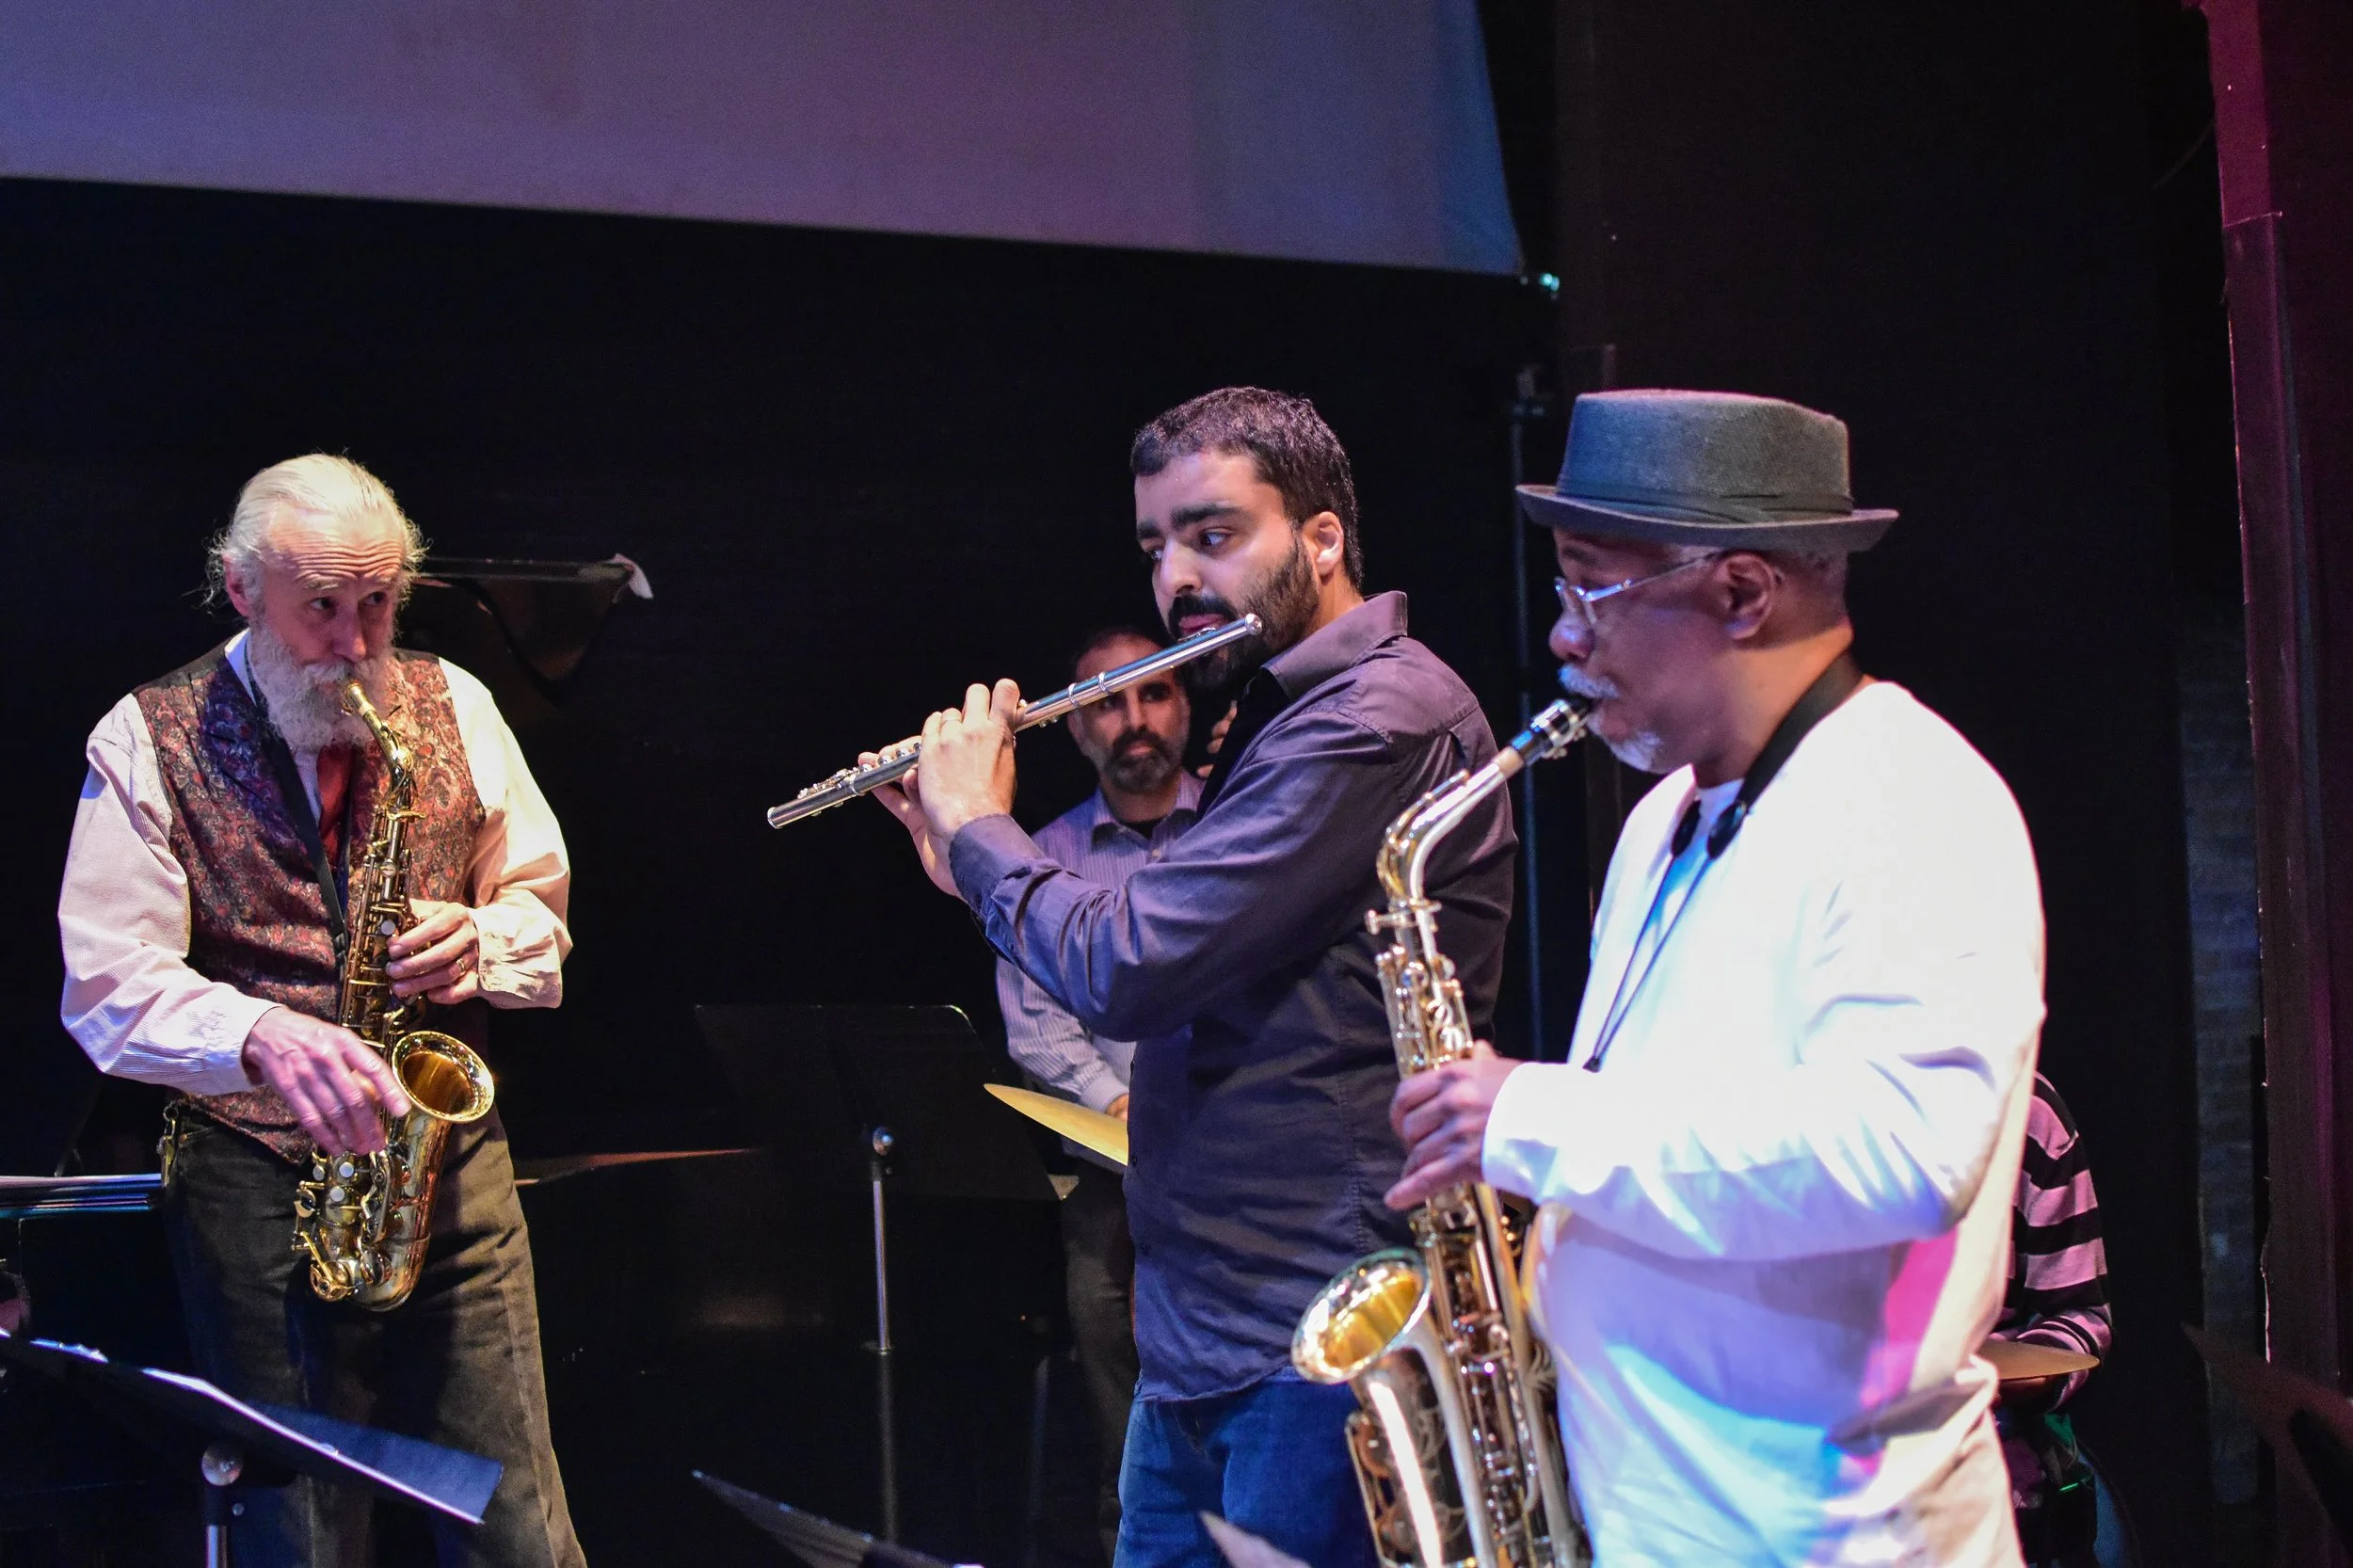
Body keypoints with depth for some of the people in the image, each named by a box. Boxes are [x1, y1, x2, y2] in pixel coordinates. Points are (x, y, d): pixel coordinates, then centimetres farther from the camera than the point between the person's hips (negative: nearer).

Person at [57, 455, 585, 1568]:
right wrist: (262, 1038, -26)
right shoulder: (148, 741, -2)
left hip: (453, 1171, 2)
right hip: (254, 1178, -2)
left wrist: (482, 941, -8)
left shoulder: (453, 705, 9)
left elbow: (541, 903, 16)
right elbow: (108, 987, -8)